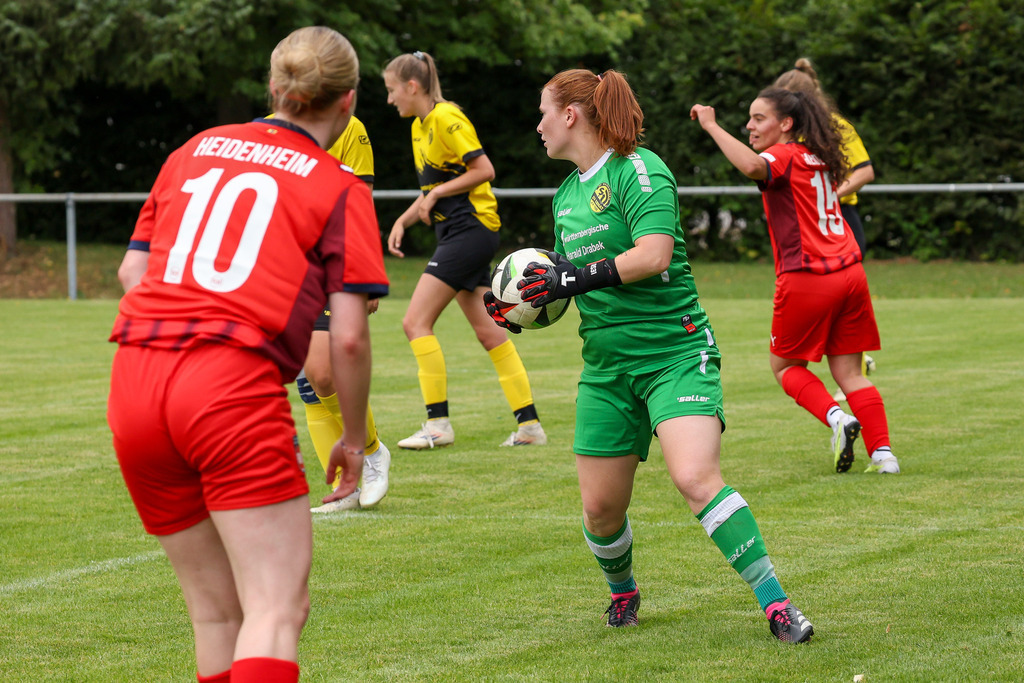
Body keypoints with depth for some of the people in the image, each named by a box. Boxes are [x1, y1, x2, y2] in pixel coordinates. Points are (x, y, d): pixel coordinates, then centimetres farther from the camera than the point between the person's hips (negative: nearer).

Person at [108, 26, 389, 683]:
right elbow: (349, 338, 0)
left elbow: (132, 271, 22)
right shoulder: (341, 189, 6)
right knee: (277, 611, -7)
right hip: (235, 388, -6)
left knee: (217, 610, 14)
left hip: (134, 383, 6)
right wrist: (354, 439, 13)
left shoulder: (193, 152, 20)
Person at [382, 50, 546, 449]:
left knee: (416, 322, -12)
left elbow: (484, 170, -18)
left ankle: (438, 423, -10)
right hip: (459, 233, 10)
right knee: (488, 331, 8)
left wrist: (437, 194, -15)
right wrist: (402, 221, 11)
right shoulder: (420, 127, 16)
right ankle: (529, 424, 9)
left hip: (470, 231, -10)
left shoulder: (446, 118, -13)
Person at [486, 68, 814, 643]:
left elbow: (653, 255, -22)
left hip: (675, 351, -7)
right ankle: (623, 591, 36)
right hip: (607, 365, 7)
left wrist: (576, 278, -20)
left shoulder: (638, 170, -9)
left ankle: (778, 605, -20)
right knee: (600, 507, 5)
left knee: (696, 477, -25)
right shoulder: (567, 194, 17)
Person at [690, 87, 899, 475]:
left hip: (807, 279, -7)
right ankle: (882, 453, 0)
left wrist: (712, 126, -26)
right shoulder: (817, 159, 16)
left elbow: (752, 167, -31)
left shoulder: (785, 156, -8)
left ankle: (836, 418, -9)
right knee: (849, 373, 10)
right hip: (849, 272, 7)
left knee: (785, 366, 11)